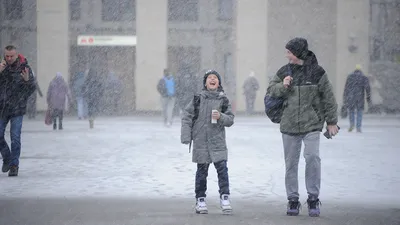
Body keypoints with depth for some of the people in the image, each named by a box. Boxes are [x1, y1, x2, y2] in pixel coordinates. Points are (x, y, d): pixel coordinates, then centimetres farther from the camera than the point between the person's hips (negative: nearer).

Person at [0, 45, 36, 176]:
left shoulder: (24, 68, -5)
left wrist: (27, 80, -29)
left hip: (17, 109, -3)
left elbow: (32, 89, -7)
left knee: (15, 138, -6)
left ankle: (14, 165, 1)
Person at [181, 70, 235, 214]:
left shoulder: (223, 100, 5)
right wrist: (186, 137, -4)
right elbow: (187, 117, 3)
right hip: (200, 141, 0)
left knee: (222, 168, -8)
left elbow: (230, 119, 5)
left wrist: (221, 117, -16)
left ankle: (224, 197, -2)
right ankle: (200, 200, 15)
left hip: (218, 141, 0)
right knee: (202, 171, 7)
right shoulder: (198, 99, 3)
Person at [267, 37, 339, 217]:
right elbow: (270, 91, 11)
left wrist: (331, 121, 2)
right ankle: (293, 200, 17)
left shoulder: (317, 72, -2)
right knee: (290, 163, 6)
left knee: (312, 157, -17)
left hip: (311, 124, -3)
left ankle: (313, 199, -5)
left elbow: (328, 98, 2)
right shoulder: (283, 72, 6)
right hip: (289, 125, 3)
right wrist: (282, 86, -10)